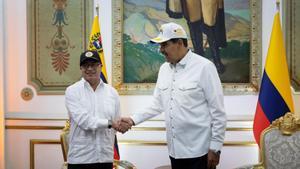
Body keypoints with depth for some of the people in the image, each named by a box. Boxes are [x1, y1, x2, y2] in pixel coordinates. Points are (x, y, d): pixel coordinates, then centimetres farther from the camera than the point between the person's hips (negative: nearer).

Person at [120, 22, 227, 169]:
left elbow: (218, 112, -10)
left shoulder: (204, 67, -10)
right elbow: (157, 105, 15)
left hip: (199, 151, -6)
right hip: (175, 151, 6)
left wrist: (215, 148, -12)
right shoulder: (164, 69, 9)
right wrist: (133, 120, 4)